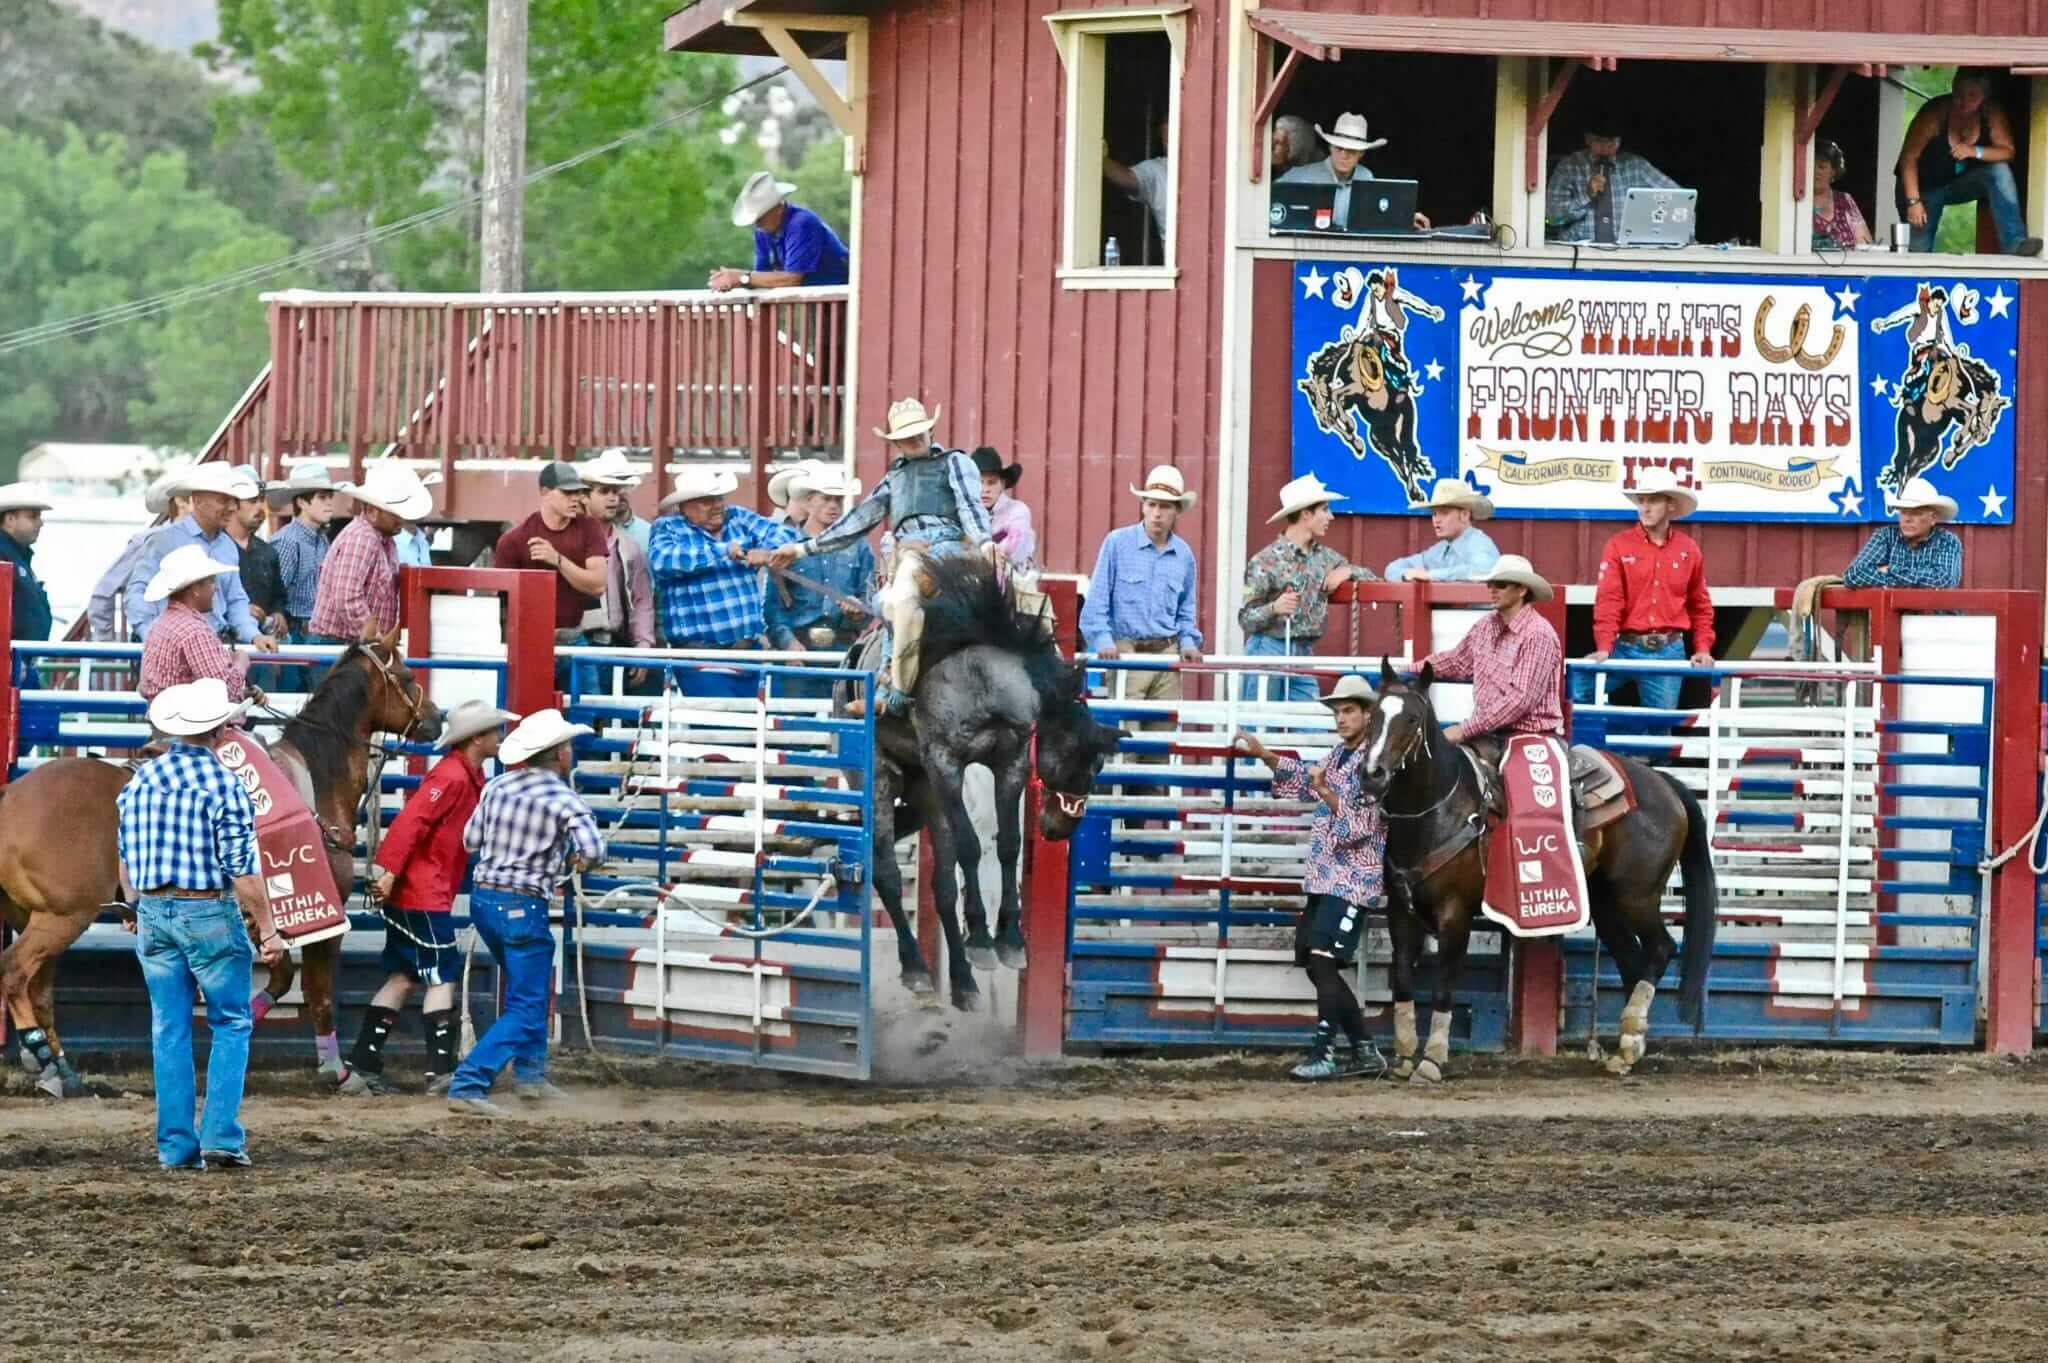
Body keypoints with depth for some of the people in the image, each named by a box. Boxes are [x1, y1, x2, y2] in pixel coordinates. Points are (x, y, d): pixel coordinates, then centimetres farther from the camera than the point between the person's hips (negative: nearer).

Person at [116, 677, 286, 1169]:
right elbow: (243, 869, -14)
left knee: (170, 1031, 9)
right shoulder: (222, 785, -14)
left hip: (153, 915, 5)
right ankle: (221, 1136, -4)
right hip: (210, 913, -5)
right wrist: (268, 930, -7)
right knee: (231, 1023, 6)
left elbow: (126, 861, 13)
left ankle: (176, 1146, 8)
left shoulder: (139, 782, 4)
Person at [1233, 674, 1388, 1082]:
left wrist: (1326, 793, -28)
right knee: (1318, 967, 9)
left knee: (1323, 961, -17)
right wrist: (1262, 754, 22)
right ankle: (1365, 1053, 15)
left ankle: (1323, 1054, -16)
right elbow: (1305, 776, 31)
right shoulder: (1339, 755, 13)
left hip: (1353, 879, -9)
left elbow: (1361, 824, -17)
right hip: (1325, 876, 9)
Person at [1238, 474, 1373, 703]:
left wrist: (1347, 571, 1)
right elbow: (1245, 618, -7)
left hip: (1304, 653, 6)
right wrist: (1273, 608, -27)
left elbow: (1369, 576, 23)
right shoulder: (1266, 561, -7)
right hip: (1268, 650, -6)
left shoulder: (1324, 557, 11)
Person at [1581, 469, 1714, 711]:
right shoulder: (1619, 546, 0)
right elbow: (1608, 600, -8)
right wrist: (1604, 648, -19)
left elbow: (1700, 606, 15)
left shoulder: (1688, 550, 7)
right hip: (1628, 646, -1)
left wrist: (1703, 649, 4)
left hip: (1669, 651, 1)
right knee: (1580, 684, -22)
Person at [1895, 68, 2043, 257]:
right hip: (1925, 186, -2)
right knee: (1918, 250, -13)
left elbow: (2007, 152, -16)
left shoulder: (1992, 112, -14)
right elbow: (1909, 157, -24)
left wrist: (1975, 152, -35)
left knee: (2000, 171, -24)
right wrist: (1913, 201, -30)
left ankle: (2014, 243, -30)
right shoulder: (1935, 112, -25)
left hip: (1960, 183, 2)